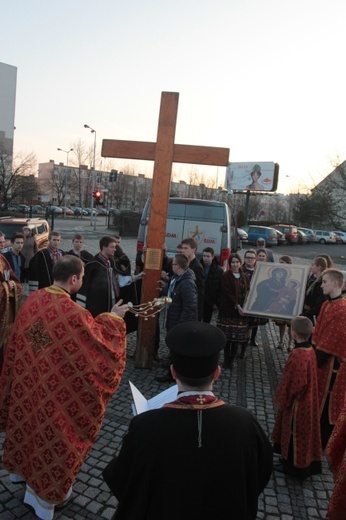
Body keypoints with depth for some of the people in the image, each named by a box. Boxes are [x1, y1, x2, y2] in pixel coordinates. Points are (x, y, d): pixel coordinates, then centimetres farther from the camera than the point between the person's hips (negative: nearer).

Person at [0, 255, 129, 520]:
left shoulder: (33, 299, -8)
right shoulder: (73, 312, -30)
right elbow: (99, 340, -17)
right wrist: (113, 318, -3)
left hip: (27, 381, 7)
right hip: (54, 388, -7)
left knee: (28, 421, 29)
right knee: (51, 431, 14)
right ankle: (42, 492, 35)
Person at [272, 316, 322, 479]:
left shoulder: (297, 356, -32)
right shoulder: (310, 350, -4)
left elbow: (292, 383, -25)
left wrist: (281, 399, -9)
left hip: (297, 403, -9)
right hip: (307, 401, 9)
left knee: (294, 432, 10)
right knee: (302, 432, 24)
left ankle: (292, 465, 28)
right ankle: (304, 462, 41)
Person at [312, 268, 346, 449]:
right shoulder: (327, 304, 7)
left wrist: (316, 360, -18)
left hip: (331, 364, -8)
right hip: (321, 360, 9)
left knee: (326, 403, 6)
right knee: (319, 400, 19)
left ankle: (323, 441, 23)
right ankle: (318, 436, 36)